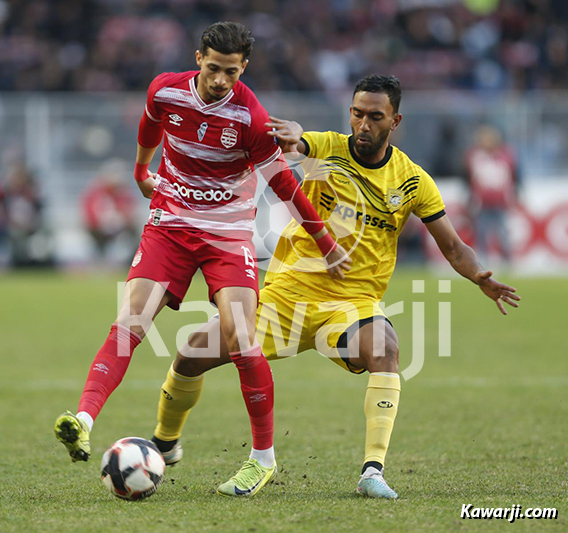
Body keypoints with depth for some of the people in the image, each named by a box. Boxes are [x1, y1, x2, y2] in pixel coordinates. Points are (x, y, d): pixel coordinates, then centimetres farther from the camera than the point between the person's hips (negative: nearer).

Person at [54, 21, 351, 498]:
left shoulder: (250, 118, -15)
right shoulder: (165, 91, -5)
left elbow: (285, 184, -4)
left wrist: (328, 246, 3)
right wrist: (142, 171, 37)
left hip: (228, 233, -3)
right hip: (169, 223, 3)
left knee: (240, 341, -15)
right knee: (129, 324, -16)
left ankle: (264, 458, 0)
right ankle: (83, 422, -29)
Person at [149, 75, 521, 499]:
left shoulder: (412, 181, 0)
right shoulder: (329, 148, -4)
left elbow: (453, 246, 6)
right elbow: (285, 139, -26)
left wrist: (482, 278, -15)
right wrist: (292, 136, -51)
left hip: (354, 303, 0)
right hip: (289, 290, 1)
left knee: (384, 348, -36)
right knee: (193, 354, -8)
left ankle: (373, 471, -37)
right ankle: (165, 444, 21)